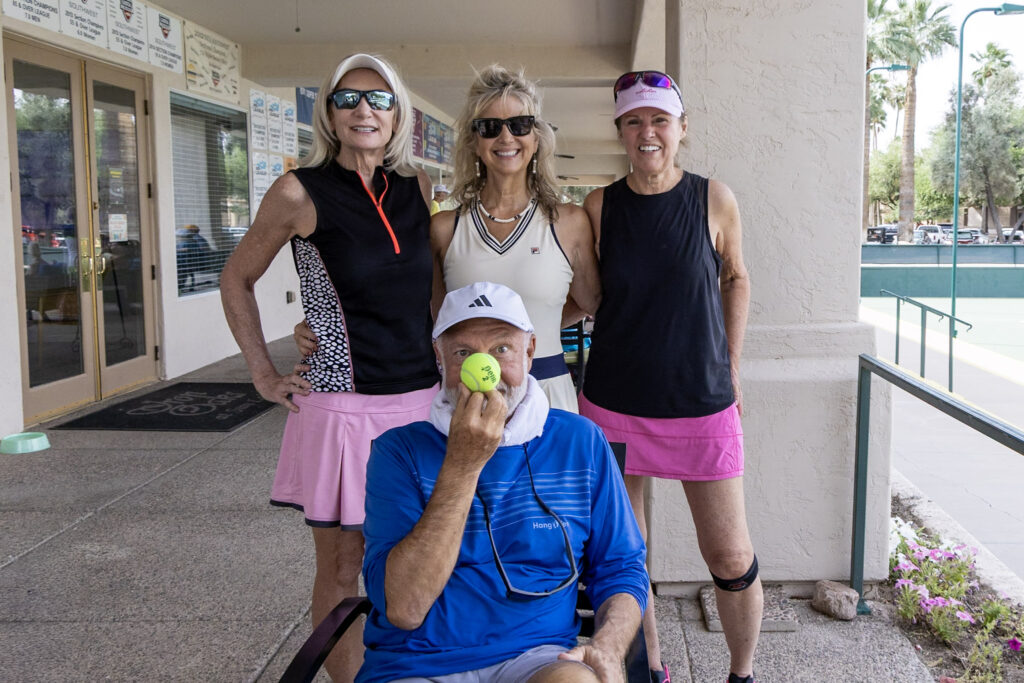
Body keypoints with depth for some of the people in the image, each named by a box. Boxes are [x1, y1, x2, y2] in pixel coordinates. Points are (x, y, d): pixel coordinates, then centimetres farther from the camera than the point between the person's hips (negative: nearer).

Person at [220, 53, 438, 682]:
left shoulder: (418, 190, 6)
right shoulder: (301, 192, -4)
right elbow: (237, 280, 6)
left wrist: (448, 358, 11)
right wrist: (266, 376, 2)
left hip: (420, 400, 4)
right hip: (342, 407, -4)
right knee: (342, 569, 7)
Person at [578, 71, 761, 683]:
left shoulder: (714, 199, -2)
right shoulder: (600, 206, 0)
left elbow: (736, 279, 11)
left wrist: (731, 368, 8)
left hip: (702, 402, -1)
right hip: (613, 404, 1)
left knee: (731, 558, 3)